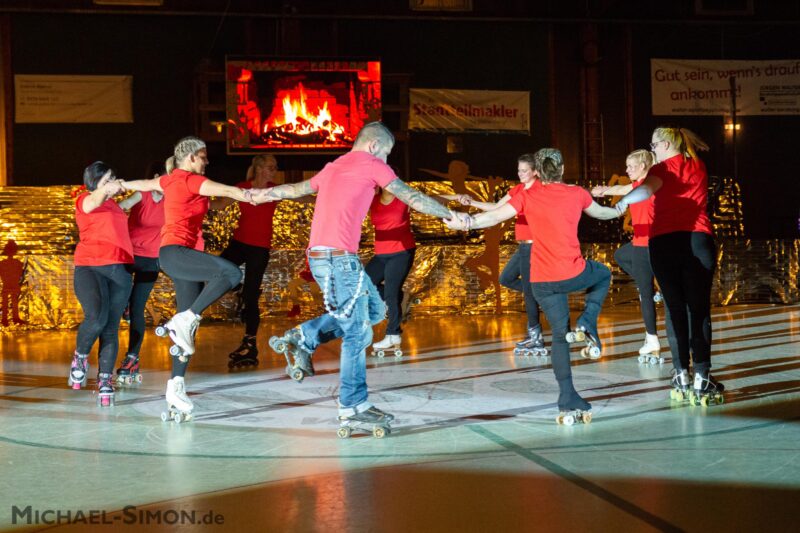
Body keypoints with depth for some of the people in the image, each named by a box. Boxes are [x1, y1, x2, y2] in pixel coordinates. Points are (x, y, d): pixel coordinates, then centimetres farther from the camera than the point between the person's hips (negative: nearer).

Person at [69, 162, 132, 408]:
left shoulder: (114, 204, 21)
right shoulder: (84, 200, 2)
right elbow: (92, 203, -23)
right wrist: (106, 190, -40)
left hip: (119, 271, 6)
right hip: (90, 267, -6)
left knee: (111, 328, 0)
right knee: (97, 317, -27)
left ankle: (105, 381, 6)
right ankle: (80, 357, 0)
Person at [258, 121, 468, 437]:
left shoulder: (333, 167, 22)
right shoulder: (372, 165, -1)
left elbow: (296, 189, 32)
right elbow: (412, 198, 0)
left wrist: (260, 195, 46)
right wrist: (450, 214, 8)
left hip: (320, 256, 9)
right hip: (338, 258, -9)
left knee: (374, 310, 16)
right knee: (357, 333, -3)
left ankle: (302, 338, 13)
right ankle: (353, 410, 0)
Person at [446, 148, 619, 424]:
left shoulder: (527, 197, 3)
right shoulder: (576, 194, 6)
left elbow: (495, 216, -8)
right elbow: (599, 212, 25)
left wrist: (465, 223, -4)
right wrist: (619, 210, 46)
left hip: (542, 281, 1)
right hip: (573, 273, -1)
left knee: (560, 335, 15)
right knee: (604, 275, 33)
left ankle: (569, 404, 8)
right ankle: (587, 323, 9)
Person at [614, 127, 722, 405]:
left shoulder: (664, 168, 0)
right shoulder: (699, 167, 17)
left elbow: (647, 188, -20)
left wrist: (624, 200, -8)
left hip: (665, 241, -2)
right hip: (699, 239, 2)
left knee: (675, 308, 4)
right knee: (699, 308, 1)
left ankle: (682, 376, 4)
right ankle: (702, 377, -4)